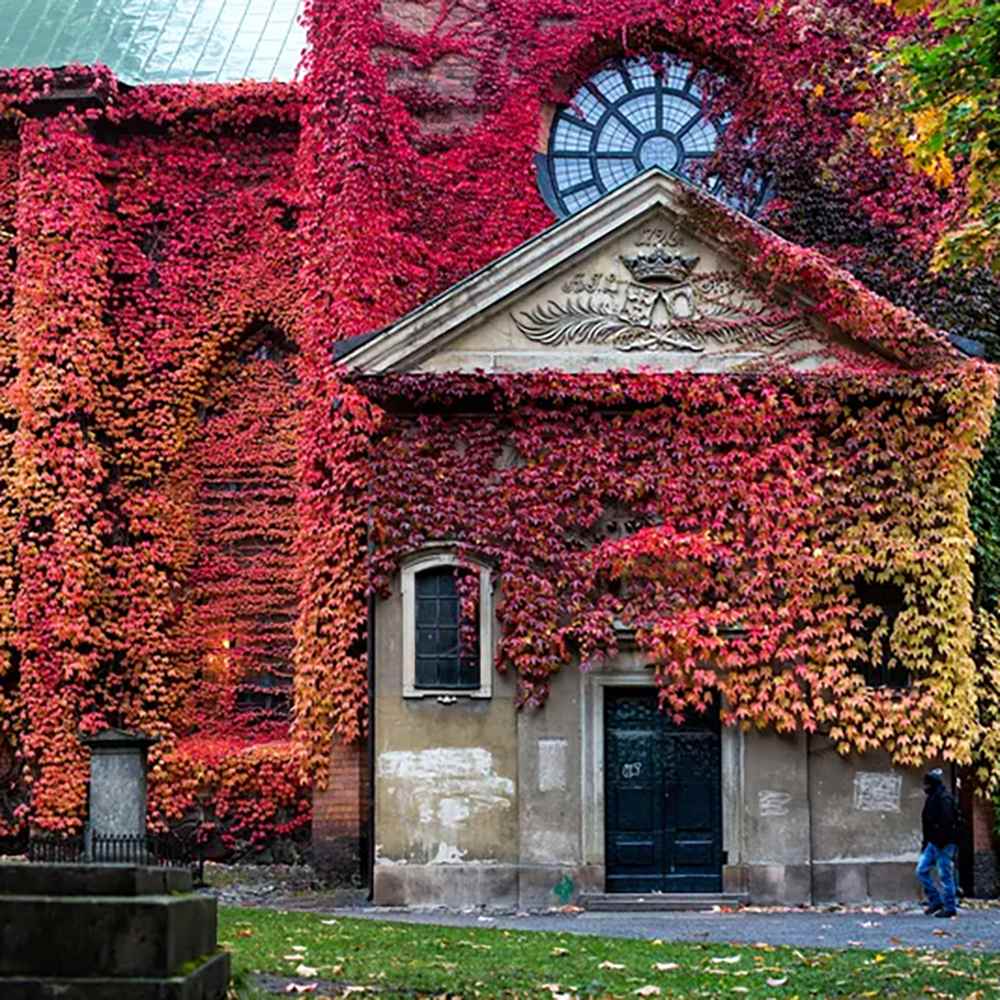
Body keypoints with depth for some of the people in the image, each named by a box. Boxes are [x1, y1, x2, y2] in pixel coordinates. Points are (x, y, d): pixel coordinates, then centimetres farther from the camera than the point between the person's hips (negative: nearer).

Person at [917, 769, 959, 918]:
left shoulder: (944, 798, -14)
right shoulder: (932, 798, 16)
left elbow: (947, 822, -23)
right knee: (922, 870, 7)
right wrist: (926, 842, 20)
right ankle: (935, 900, 14)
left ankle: (949, 908, 3)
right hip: (933, 843, 10)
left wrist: (941, 841, -26)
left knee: (945, 875, -4)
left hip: (944, 844, -10)